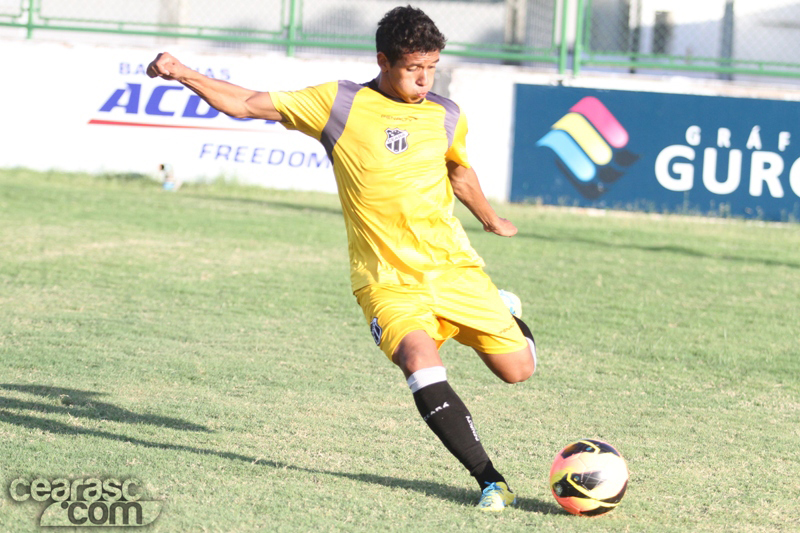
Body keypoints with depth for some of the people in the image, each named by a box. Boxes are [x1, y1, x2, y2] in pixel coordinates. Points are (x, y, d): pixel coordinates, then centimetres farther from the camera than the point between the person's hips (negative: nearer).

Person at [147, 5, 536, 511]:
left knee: (518, 369, 3)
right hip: (386, 280, -3)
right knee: (421, 362, -29)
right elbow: (248, 104, -4)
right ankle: (491, 480, -20)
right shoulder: (338, 103, -6)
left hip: (453, 267, 3)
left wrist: (491, 219, 40)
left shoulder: (447, 117, 3)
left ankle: (502, 314, 40)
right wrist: (182, 73, -15)